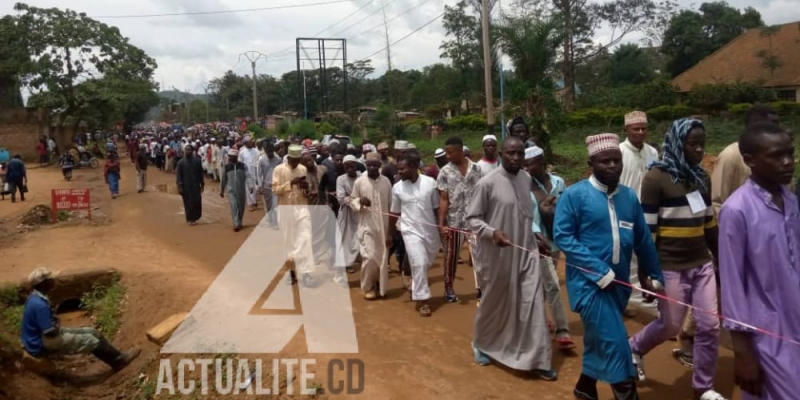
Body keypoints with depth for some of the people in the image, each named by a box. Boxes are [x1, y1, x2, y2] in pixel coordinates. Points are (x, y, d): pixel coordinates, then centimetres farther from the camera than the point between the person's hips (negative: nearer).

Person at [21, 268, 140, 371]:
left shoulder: (35, 297, 1)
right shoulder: (40, 305, -32)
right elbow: (51, 334, -28)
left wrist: (54, 322, -1)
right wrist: (57, 325, -9)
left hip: (41, 336, 10)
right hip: (42, 347, -10)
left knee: (91, 331, 7)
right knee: (89, 340, -8)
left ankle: (116, 358, 14)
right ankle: (118, 360, 9)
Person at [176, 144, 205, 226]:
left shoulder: (197, 161, 2)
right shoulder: (181, 162, -1)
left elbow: (201, 173, 7)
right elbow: (178, 175, -2)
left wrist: (202, 184, 5)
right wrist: (179, 186, -8)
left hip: (196, 185, 1)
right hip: (186, 186, -1)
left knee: (197, 202, -2)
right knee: (188, 203, 3)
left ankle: (195, 217, 16)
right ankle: (190, 219, 13)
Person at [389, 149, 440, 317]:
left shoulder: (430, 183, -7)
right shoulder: (397, 188, -4)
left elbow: (437, 208, 1)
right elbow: (395, 213, 6)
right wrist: (390, 234, 10)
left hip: (430, 231, 2)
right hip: (411, 231, -1)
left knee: (426, 264, 15)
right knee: (419, 263, -12)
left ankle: (415, 288, 40)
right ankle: (421, 300, 0)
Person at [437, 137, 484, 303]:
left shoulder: (476, 169, 0)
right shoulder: (445, 172, -2)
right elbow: (443, 200, -3)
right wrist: (441, 223, -9)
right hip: (454, 221, 0)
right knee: (451, 256, 10)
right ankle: (449, 287, 26)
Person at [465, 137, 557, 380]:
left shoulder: (526, 179, 4)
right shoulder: (488, 183, -14)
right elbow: (471, 218, -11)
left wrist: (534, 234, 9)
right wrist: (492, 232, -26)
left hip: (526, 252, 5)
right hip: (497, 255, -4)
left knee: (533, 303, 1)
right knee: (493, 303, 12)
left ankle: (537, 359, 12)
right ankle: (481, 344, 38)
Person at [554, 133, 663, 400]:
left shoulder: (629, 196, 6)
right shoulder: (575, 194, -11)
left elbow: (643, 240, 14)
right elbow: (562, 236, -16)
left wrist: (654, 275, 18)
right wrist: (599, 270, -20)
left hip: (619, 283, 6)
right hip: (589, 281, -6)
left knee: (599, 341, 19)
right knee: (614, 344, -8)